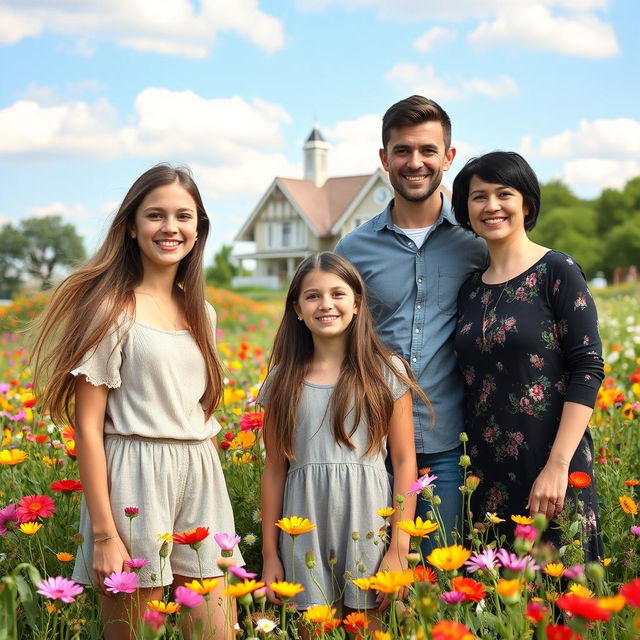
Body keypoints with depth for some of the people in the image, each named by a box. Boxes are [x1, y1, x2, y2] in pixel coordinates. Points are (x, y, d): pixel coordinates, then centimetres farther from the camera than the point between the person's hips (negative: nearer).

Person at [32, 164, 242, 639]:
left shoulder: (201, 313, 12)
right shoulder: (112, 308, -7)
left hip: (201, 477, 6)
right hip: (135, 479, -6)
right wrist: (104, 535, -14)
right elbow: (88, 424, -10)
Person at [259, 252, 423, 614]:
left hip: (367, 528, -1)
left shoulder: (387, 373, 0)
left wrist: (400, 549, -6)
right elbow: (275, 470, 7)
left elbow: (405, 462, -1)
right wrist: (269, 553, 5)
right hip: (303, 537, 1)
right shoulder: (284, 381, 5)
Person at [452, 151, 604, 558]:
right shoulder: (470, 289, 11)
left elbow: (588, 370, -10)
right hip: (487, 475, 5)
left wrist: (557, 466, -17)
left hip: (549, 467, -5)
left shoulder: (557, 272, -5)